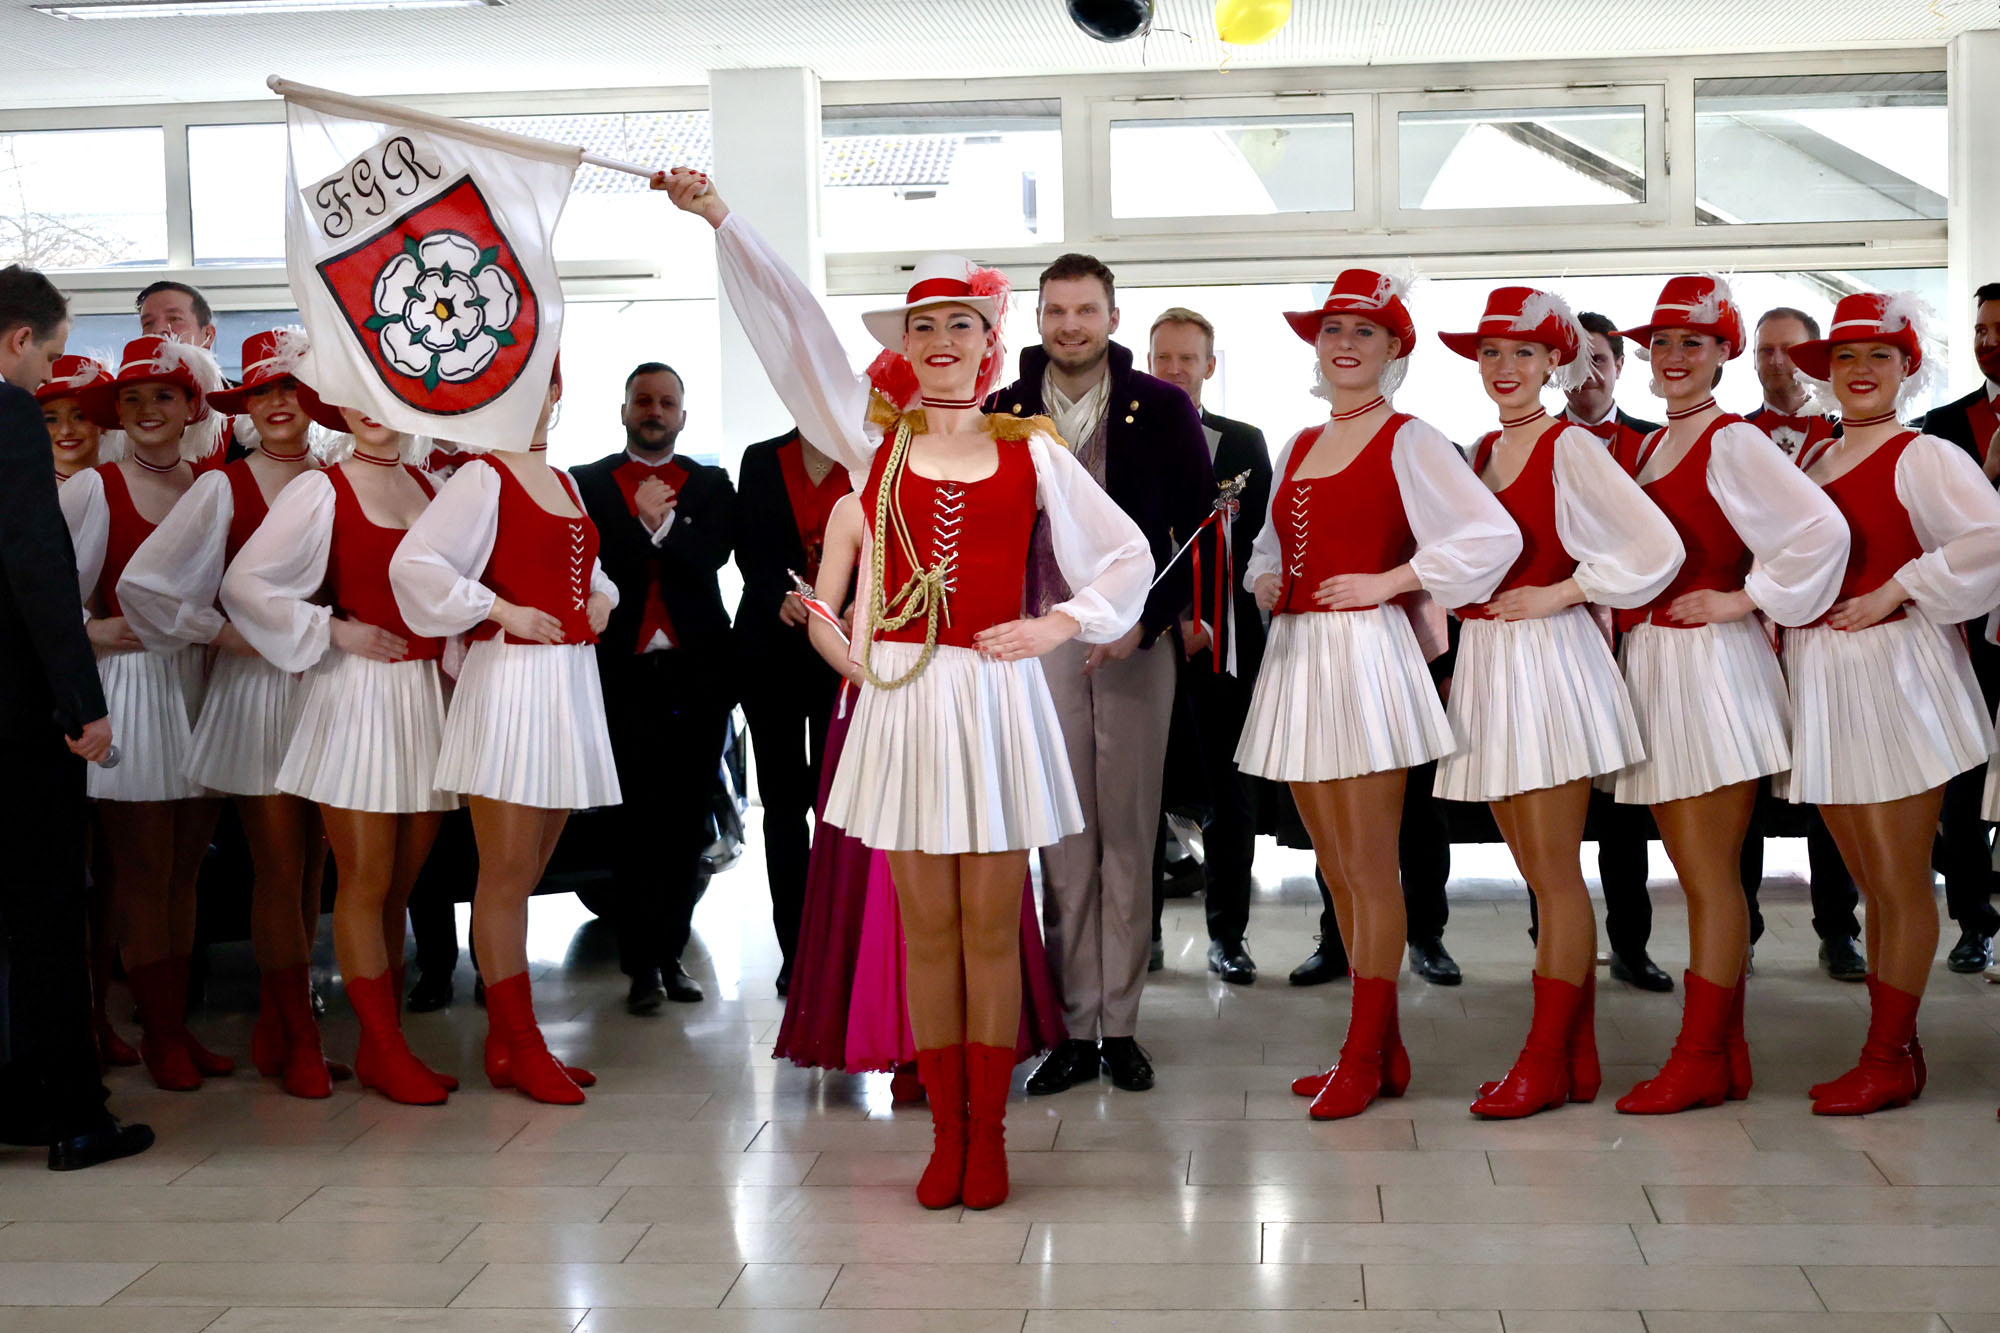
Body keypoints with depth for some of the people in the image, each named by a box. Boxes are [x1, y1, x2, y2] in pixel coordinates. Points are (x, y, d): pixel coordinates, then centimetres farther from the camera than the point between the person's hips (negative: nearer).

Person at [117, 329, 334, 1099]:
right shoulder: (223, 488, -4)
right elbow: (142, 584, -8)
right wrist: (221, 635, -8)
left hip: (324, 685, 4)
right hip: (255, 685, -3)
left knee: (310, 869, 8)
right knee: (279, 870, -2)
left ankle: (275, 1027, 21)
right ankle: (300, 1040, 9)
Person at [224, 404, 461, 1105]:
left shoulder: (429, 485, 11)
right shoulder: (321, 490, -5)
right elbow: (242, 583, -10)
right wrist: (334, 631, -10)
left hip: (426, 693, 5)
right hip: (358, 694, -5)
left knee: (401, 884, 9)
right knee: (365, 882, -1)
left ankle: (382, 1044, 18)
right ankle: (384, 1050, 8)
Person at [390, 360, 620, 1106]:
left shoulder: (562, 482, 17)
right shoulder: (482, 478, -6)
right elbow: (412, 564, -17)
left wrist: (601, 597, 12)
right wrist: (501, 610, -16)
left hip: (571, 680, 8)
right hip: (511, 675, -8)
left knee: (527, 873, 12)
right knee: (506, 874, -2)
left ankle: (508, 1043, 19)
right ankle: (517, 1046, 5)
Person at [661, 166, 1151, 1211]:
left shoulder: (1031, 451, 5)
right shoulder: (873, 438, 6)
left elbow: (1127, 557, 10)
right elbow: (790, 325, 4)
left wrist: (1060, 623, -5)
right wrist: (722, 223, 1)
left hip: (996, 696, -1)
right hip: (903, 694, 1)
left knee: (991, 926, 5)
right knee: (926, 928, 6)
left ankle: (989, 1134, 15)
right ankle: (946, 1135, 17)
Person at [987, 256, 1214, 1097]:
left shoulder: (1160, 409, 3)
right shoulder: (1003, 412, 7)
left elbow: (1198, 529, 1)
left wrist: (1146, 619, -9)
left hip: (1133, 640, -1)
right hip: (1040, 640, 1)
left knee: (1128, 835, 3)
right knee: (1062, 840, 2)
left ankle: (1121, 1025, 11)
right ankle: (1073, 1029, 9)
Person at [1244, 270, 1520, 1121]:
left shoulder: (1408, 442, -4)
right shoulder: (1298, 450, 17)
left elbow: (1494, 537, -14)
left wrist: (1389, 581, -14)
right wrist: (1264, 582, 9)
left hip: (1366, 652, -7)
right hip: (1297, 658, 8)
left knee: (1369, 865, -3)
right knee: (1336, 867, 10)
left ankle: (1366, 1057, 6)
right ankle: (1382, 1049, 20)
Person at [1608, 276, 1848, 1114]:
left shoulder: (1733, 442, -8)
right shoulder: (1644, 448, 15)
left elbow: (1820, 531, -20)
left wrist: (1748, 601, -13)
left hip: (1709, 667, -8)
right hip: (1648, 664, 9)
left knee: (1711, 879, -3)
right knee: (1696, 878, 11)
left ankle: (1700, 1061, 3)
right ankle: (1725, 1056, 19)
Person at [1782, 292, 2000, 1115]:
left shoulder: (1923, 457, -8)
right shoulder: (1810, 459, 14)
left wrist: (1898, 591, -19)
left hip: (1892, 675, -7)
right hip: (1819, 678, 7)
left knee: (1901, 885, 0)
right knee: (1871, 885, 13)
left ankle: (1887, 1061, 7)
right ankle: (1895, 1050, 22)